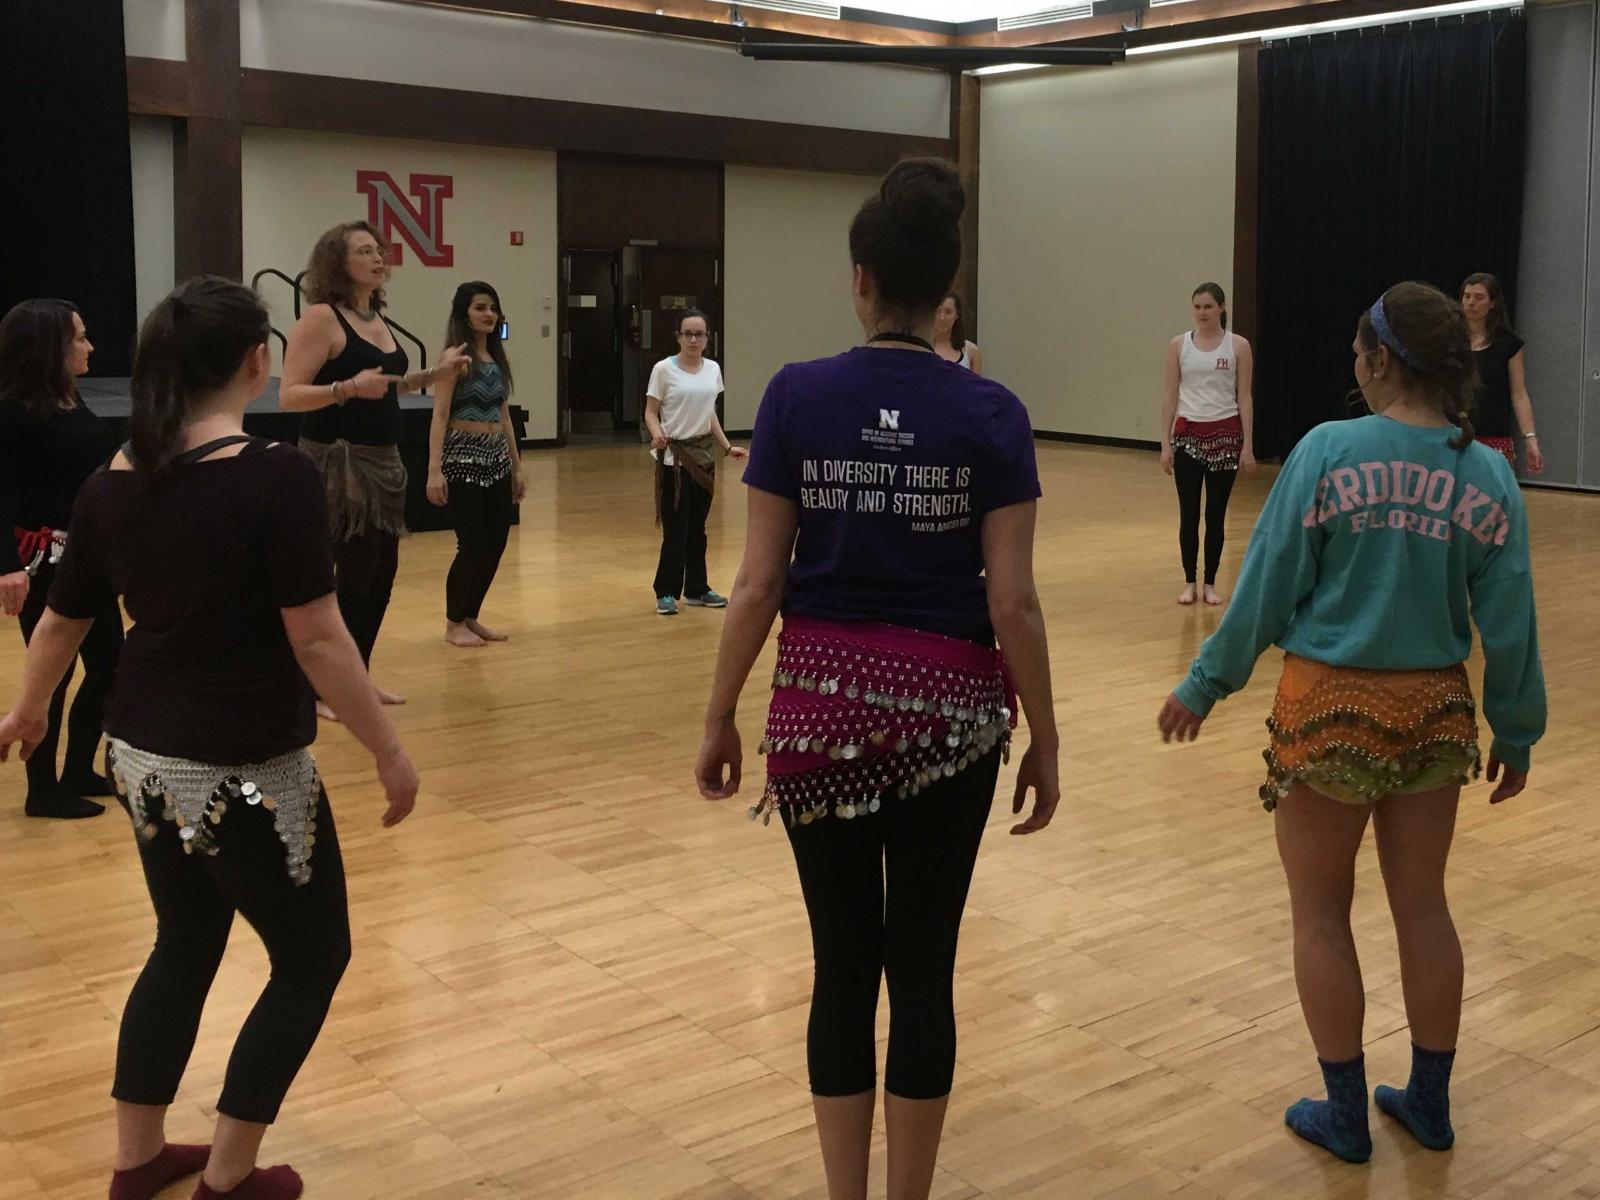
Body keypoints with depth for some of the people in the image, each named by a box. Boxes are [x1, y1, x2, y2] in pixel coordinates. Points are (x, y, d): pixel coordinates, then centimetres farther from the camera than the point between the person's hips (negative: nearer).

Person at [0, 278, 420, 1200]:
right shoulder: (277, 476, -20)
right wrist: (390, 753, -10)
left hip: (144, 758, 7)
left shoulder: (114, 481, 1)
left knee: (185, 945, 24)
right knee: (312, 957, 13)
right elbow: (318, 641, -20)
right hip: (246, 771, -7)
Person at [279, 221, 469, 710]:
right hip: (337, 461, -9)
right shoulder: (321, 318, -12)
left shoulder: (375, 317, 12)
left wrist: (435, 374, 14)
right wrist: (348, 388, -30)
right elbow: (289, 395, -18)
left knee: (381, 570, 12)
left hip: (383, 460, 9)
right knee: (353, 573, -7)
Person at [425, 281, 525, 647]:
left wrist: (516, 467, 16)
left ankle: (470, 617, 22)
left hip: (497, 458, 7)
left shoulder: (497, 358, 11)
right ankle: (454, 624, 10)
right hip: (463, 457, -7)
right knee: (473, 544, -7)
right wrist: (434, 469, -22)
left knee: (496, 543, 7)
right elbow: (439, 416, -15)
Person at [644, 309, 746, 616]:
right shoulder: (664, 369, -9)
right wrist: (657, 435, -27)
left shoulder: (713, 369, 6)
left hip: (704, 455, 5)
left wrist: (727, 447, 11)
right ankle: (666, 593, 7)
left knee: (697, 527, 12)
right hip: (674, 457, -5)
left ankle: (696, 589, 22)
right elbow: (651, 412, -8)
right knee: (676, 529, -4)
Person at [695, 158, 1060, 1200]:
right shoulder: (990, 413, -6)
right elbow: (1012, 603, -7)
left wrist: (720, 718, 6)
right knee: (924, 965, 11)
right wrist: (1044, 740, 3)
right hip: (948, 712, 0)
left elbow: (760, 584, -4)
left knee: (845, 964, 12)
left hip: (823, 706, 1)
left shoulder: (796, 397, -5)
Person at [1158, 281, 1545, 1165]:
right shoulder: (1488, 475, -3)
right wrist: (1516, 730, 13)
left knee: (1321, 915, 11)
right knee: (1423, 907, 18)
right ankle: (1429, 1103, 31)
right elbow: (1508, 624, 0)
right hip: (1434, 711, 4)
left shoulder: (1329, 450, -14)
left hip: (1330, 707, -4)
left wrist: (1205, 683, 0)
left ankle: (1346, 1114, 22)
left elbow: (1267, 587, -11)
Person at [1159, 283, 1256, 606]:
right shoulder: (1179, 345, 3)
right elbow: (1170, 395, 3)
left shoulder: (1238, 346, 0)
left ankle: (1211, 583, 16)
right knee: (1188, 513, 3)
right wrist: (1165, 443, -2)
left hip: (1226, 436, -1)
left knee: (1216, 514, 5)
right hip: (1188, 435, 1)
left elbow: (1244, 398, -1)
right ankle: (1189, 582, 15)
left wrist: (1248, 445, -5)